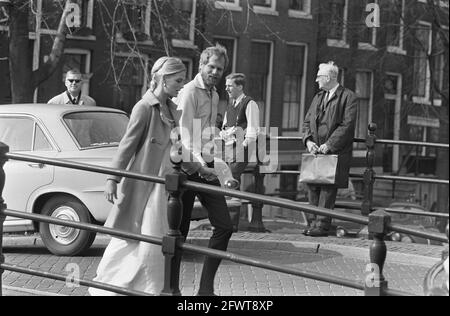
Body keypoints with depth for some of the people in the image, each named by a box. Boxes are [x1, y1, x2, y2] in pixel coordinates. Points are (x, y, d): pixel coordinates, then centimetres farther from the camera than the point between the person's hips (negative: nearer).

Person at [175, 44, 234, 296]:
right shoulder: (190, 92, -10)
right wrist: (199, 166, -29)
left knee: (224, 226, 1)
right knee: (179, 230, -1)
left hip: (207, 167, 8)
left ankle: (206, 288, 6)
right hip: (189, 169, -8)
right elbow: (185, 136, -20)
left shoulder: (214, 95, 16)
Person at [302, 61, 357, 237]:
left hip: (335, 151, -7)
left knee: (328, 188, -7)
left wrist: (329, 145, -17)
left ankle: (322, 225, -6)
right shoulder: (318, 97, 19)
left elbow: (347, 125, -11)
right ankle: (316, 221, 13)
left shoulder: (347, 97, -4)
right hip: (316, 150, 7)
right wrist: (308, 140, -2)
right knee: (312, 186, 5)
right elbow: (307, 121, 17)